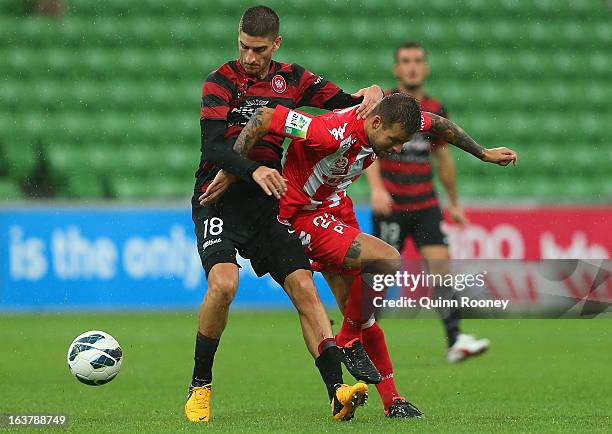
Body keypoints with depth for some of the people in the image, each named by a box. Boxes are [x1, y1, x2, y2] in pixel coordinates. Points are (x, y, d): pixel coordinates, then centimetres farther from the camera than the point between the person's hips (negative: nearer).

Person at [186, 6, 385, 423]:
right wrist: (254, 171, -33)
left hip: (268, 202, 4)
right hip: (220, 198, -4)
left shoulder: (291, 78, 9)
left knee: (304, 287, -10)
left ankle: (337, 393, -15)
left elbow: (343, 102, 14)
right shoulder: (221, 81, -5)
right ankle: (200, 386, -7)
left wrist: (370, 94, -9)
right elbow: (212, 147, -17)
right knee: (223, 283, -26)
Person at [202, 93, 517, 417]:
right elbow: (263, 118, -32)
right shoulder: (334, 133, -33)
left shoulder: (394, 120, -9)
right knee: (388, 261, -23)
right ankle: (347, 343, -5)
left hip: (337, 207, 8)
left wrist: (483, 154, 22)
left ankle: (391, 401, 9)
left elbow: (438, 124, 12)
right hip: (304, 216, -8)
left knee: (360, 317, 6)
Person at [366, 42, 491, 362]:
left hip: (426, 205, 4)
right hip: (389, 205, -4)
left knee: (440, 262, -10)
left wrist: (453, 202, 25)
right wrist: (376, 188, -33)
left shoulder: (435, 110, 10)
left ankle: (455, 341, -15)